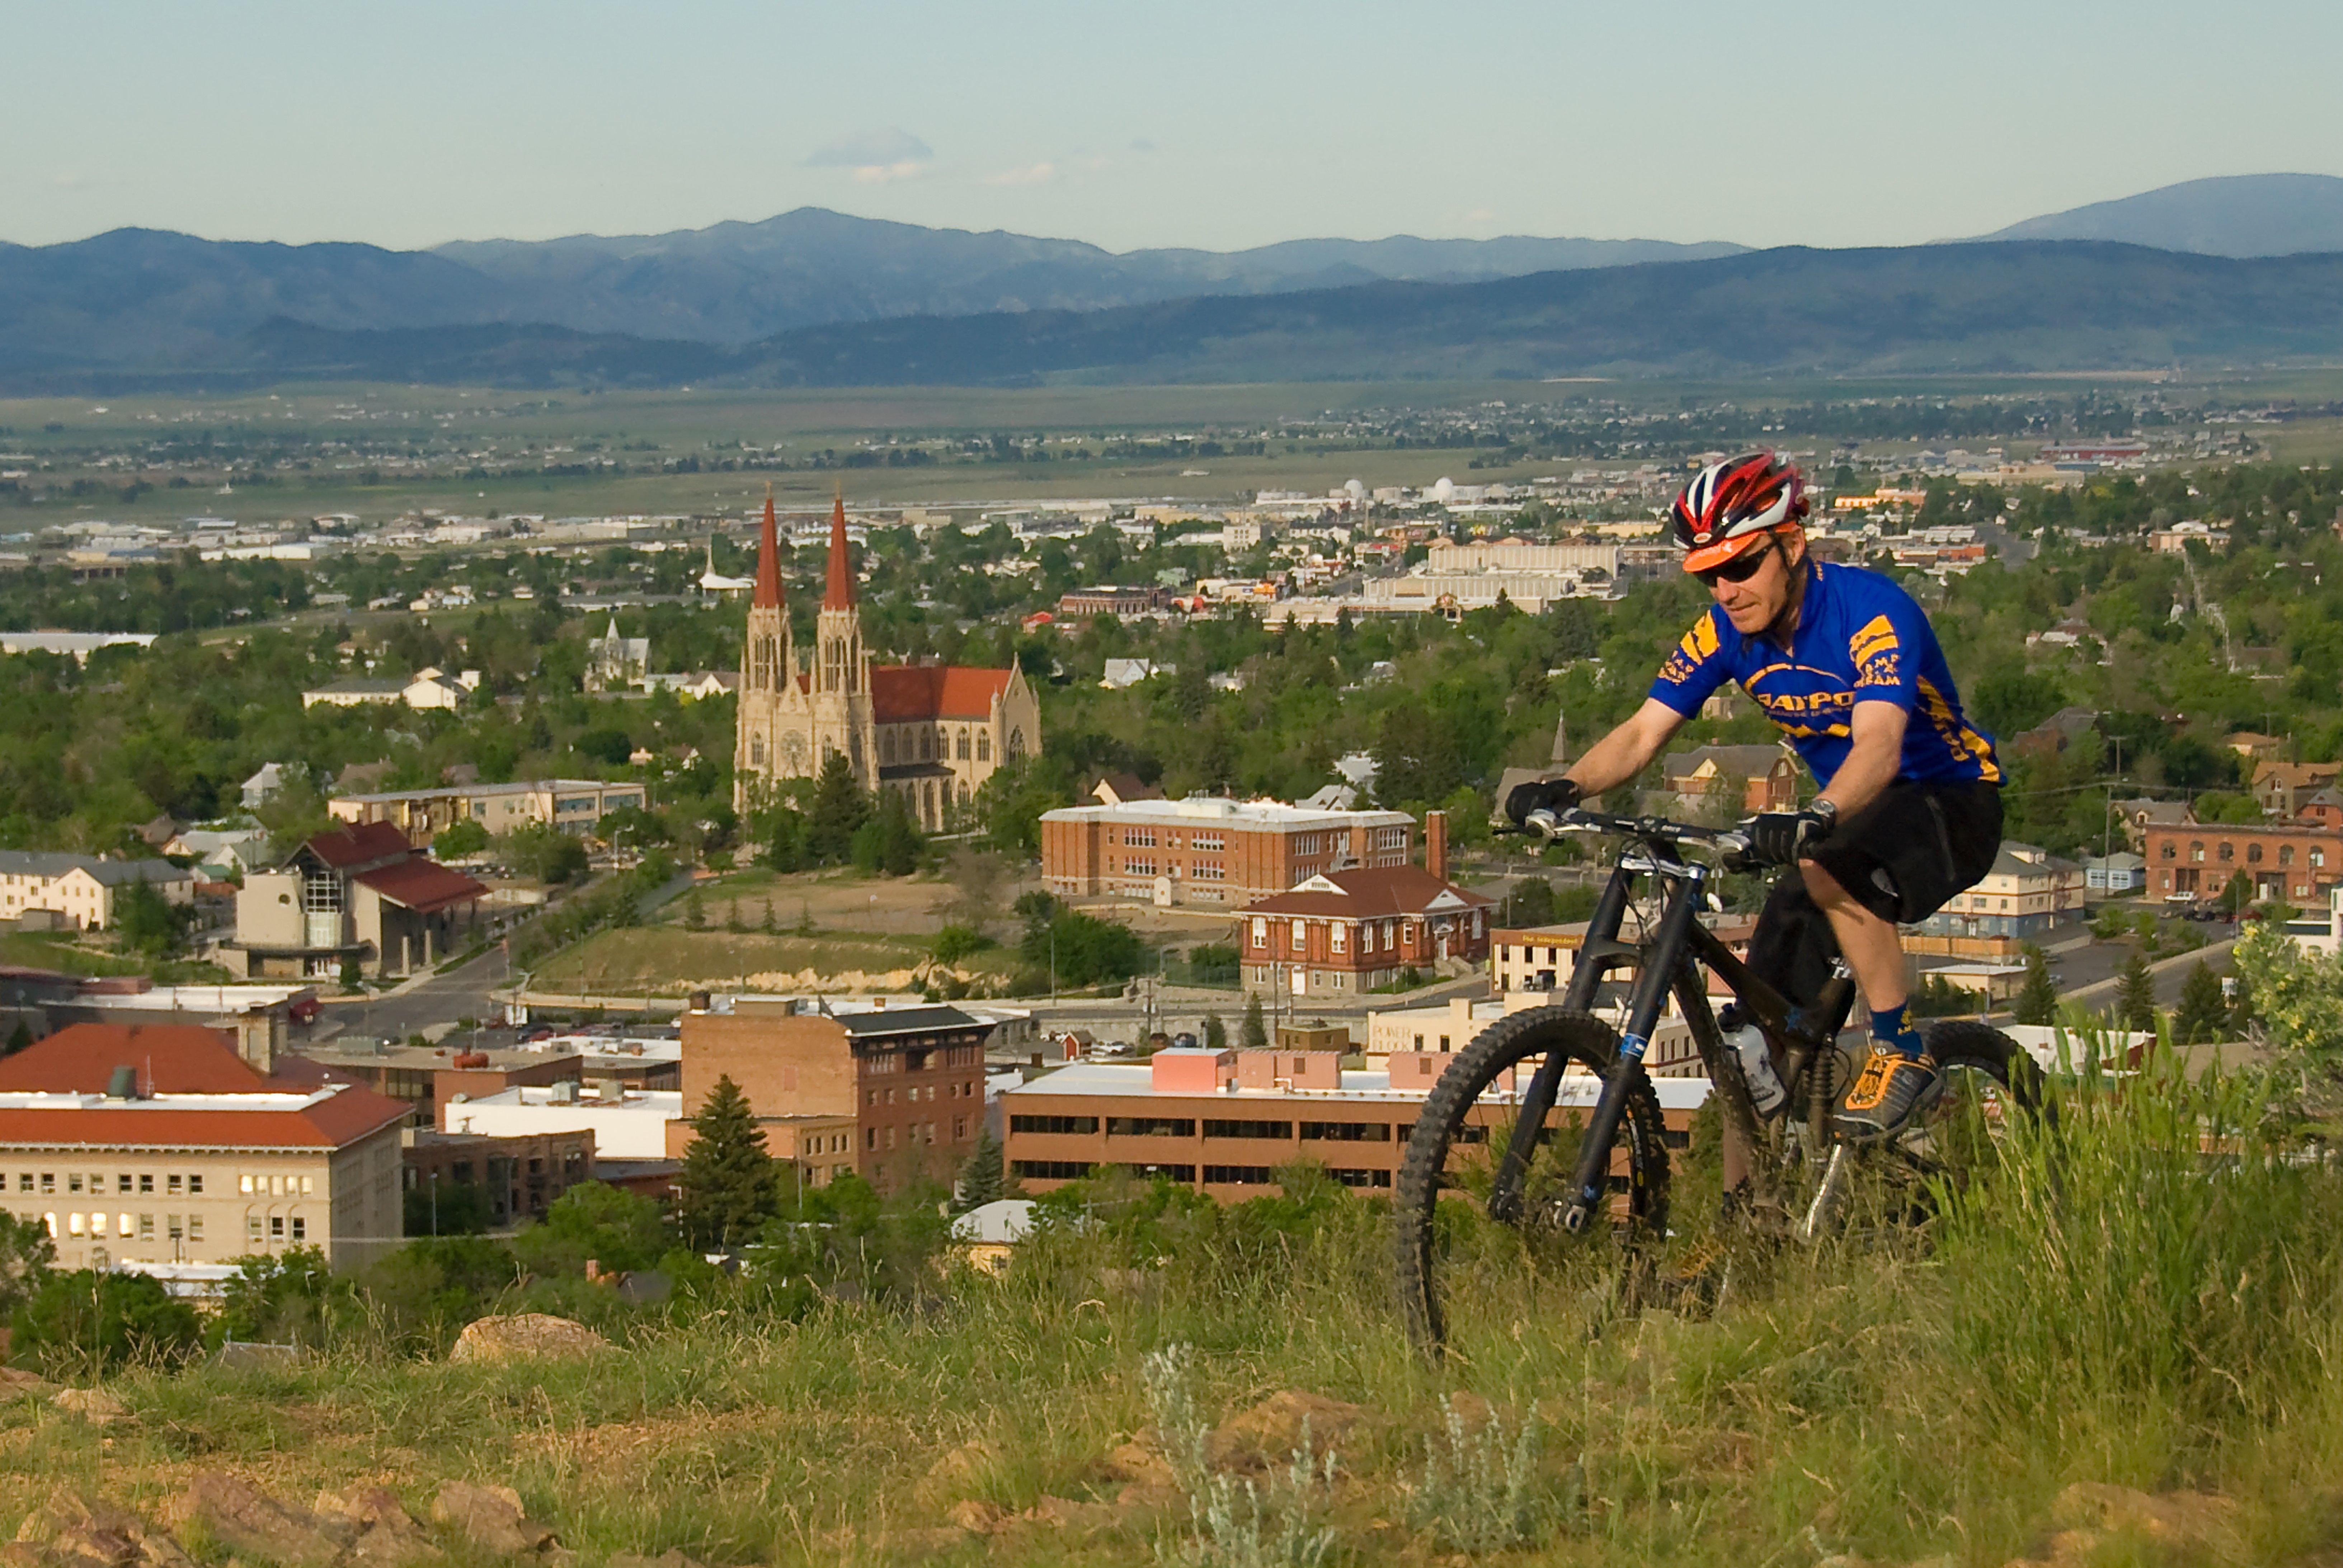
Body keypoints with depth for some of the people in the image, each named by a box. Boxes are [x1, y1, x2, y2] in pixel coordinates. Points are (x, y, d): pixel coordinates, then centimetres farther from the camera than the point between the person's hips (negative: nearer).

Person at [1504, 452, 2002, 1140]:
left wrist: (1816, 820, -59)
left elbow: (1880, 746, -40)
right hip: (1852, 815, 7)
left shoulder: (1871, 612, -26)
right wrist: (1566, 788, -29)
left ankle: (1903, 1052, -22)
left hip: (1951, 805, -7)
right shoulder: (1725, 632, -6)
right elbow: (1642, 734, -9)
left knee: (1827, 862, -37)